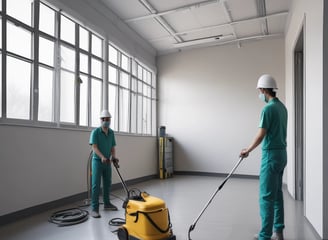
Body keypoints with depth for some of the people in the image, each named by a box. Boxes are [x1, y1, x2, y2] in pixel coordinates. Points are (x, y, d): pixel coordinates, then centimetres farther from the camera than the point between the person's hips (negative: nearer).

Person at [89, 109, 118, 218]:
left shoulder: (111, 133, 6)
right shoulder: (95, 132, -11)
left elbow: (112, 147, 8)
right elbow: (94, 147, -18)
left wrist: (114, 157, -10)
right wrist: (102, 157, -32)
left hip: (107, 162, 6)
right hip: (97, 161, -6)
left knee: (107, 183, 13)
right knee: (96, 185, -7)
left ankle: (107, 203, 27)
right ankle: (94, 208, -3)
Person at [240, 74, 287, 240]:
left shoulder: (268, 108, -17)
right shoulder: (282, 107, 11)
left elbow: (261, 136, -17)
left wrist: (247, 150, -2)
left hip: (271, 155, -9)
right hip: (282, 154, 9)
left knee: (266, 196, -3)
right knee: (277, 195, 15)